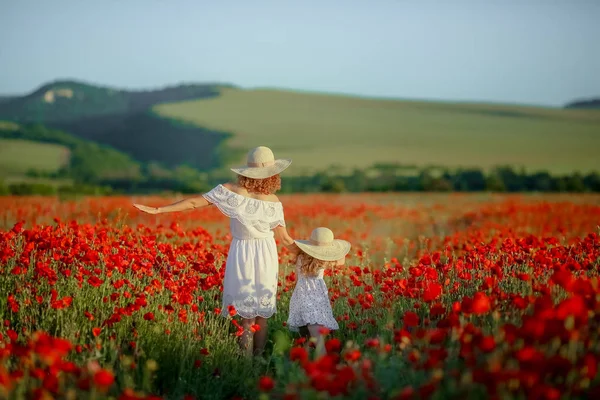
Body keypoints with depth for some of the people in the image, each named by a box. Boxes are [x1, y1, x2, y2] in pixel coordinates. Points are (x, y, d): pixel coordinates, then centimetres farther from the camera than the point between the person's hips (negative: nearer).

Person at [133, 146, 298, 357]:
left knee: (248, 316, 7)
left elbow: (194, 202, -8)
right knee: (262, 316, 10)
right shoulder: (273, 202, -10)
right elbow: (285, 239, -5)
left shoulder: (231, 190, -10)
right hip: (266, 255, 0)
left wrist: (158, 209, -3)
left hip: (241, 254, 0)